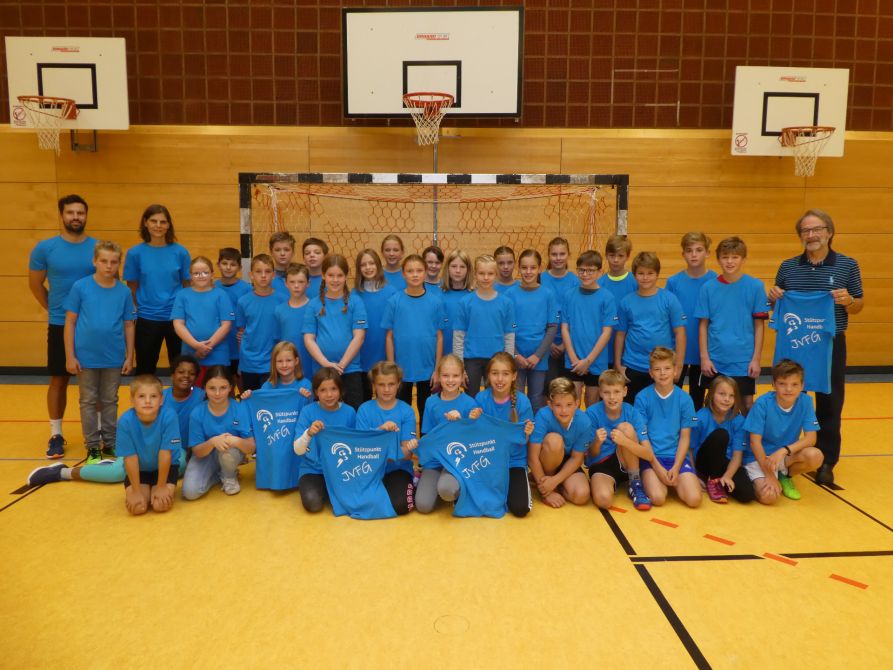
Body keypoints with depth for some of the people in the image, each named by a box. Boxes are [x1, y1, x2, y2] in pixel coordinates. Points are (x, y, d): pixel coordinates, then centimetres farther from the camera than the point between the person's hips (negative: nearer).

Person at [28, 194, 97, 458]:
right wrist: (54, 309, 9)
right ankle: (56, 435, 18)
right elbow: (35, 284, 7)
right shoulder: (45, 248, -3)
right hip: (59, 326, 0)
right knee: (59, 380, 7)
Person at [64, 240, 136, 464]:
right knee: (88, 402, 10)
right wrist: (70, 356, -5)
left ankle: (110, 444, 25)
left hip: (114, 358, 1)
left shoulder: (124, 292, -2)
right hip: (86, 357, -1)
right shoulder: (80, 287, -6)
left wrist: (130, 356, 4)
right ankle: (93, 448, 20)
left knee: (110, 402, 13)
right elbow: (70, 322, -3)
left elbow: (128, 326, 4)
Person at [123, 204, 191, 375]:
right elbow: (132, 288, 4)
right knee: (145, 369, 13)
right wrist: (132, 314, 0)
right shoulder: (135, 253, -2)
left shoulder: (180, 252, -2)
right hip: (147, 319, 0)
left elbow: (187, 285, 4)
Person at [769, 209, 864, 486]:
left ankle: (826, 463, 18)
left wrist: (848, 301, -17)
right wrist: (774, 298, -10)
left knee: (829, 404, 5)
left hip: (831, 345, -1)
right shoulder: (787, 267, 3)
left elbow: (858, 307, 4)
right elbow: (778, 306, 12)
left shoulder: (848, 265, -1)